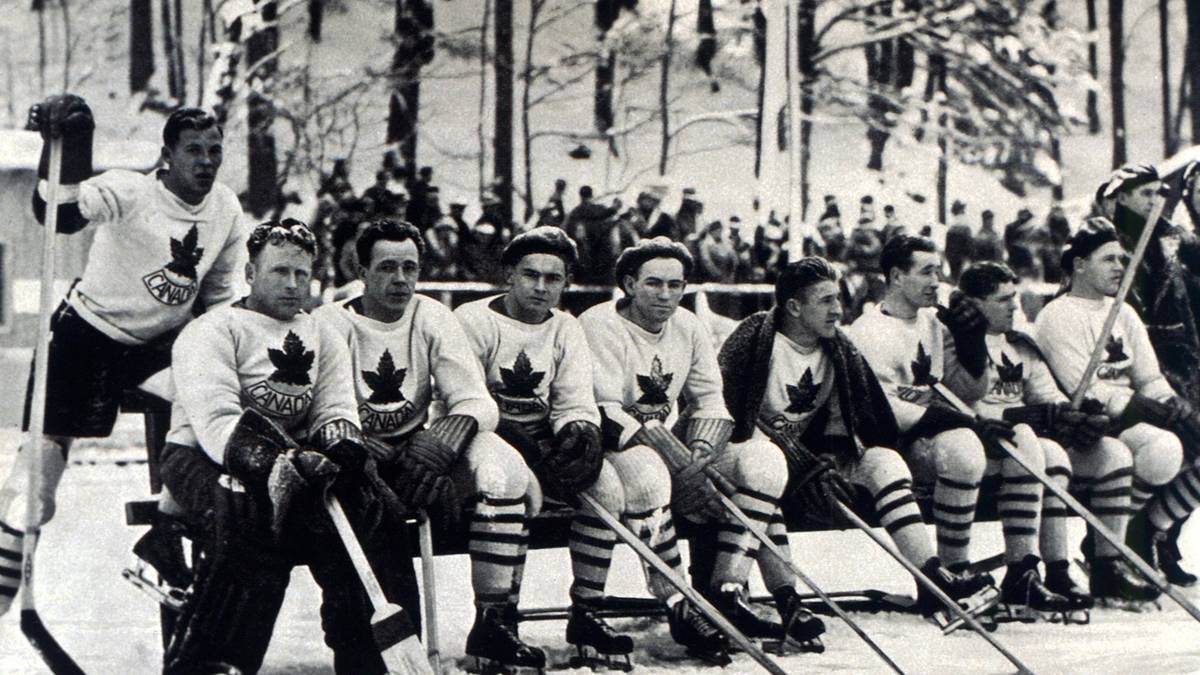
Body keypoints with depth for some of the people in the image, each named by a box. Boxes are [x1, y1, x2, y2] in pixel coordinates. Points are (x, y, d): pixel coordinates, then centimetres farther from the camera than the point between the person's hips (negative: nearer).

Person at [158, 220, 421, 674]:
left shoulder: (323, 339, 15)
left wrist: (340, 450, -22)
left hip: (290, 457, 6)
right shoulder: (211, 332, -8)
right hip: (202, 458, -6)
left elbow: (337, 412, 4)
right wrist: (280, 465, -37)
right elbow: (217, 425, -21)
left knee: (368, 506, -20)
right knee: (248, 518, -37)